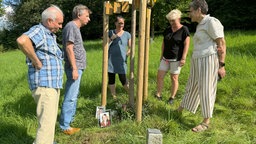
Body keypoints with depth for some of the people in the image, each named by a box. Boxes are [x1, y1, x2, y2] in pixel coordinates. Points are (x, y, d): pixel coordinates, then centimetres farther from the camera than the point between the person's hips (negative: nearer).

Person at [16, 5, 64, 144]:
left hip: (54, 83, 10)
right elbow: (22, 41, -35)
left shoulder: (51, 35, 17)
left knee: (50, 118, 22)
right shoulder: (38, 30, -12)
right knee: (47, 123, -11)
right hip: (44, 84, -10)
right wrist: (37, 62, -25)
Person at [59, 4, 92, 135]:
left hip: (78, 67, 10)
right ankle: (65, 126, 2)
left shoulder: (76, 27, 18)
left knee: (74, 95, 17)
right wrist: (74, 68, -21)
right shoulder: (71, 26, -12)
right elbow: (69, 48, -19)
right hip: (75, 67, -10)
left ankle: (69, 119, 29)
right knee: (70, 97, -6)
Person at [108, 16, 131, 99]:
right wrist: (111, 38, -9)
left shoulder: (127, 35, 7)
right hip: (110, 60, 2)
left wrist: (127, 53, -11)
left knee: (123, 79, -6)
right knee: (111, 79, 5)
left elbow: (130, 47, 9)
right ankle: (114, 97, 18)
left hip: (121, 61, -1)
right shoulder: (110, 33, 8)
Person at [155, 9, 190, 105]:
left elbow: (186, 44, -13)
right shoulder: (167, 30, 7)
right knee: (159, 76, 3)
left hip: (176, 59, -6)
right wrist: (162, 55, 13)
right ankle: (158, 95, 14)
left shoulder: (184, 30, -9)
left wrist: (183, 58, -17)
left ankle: (172, 97, 17)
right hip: (166, 58, 6)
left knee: (174, 78, 3)